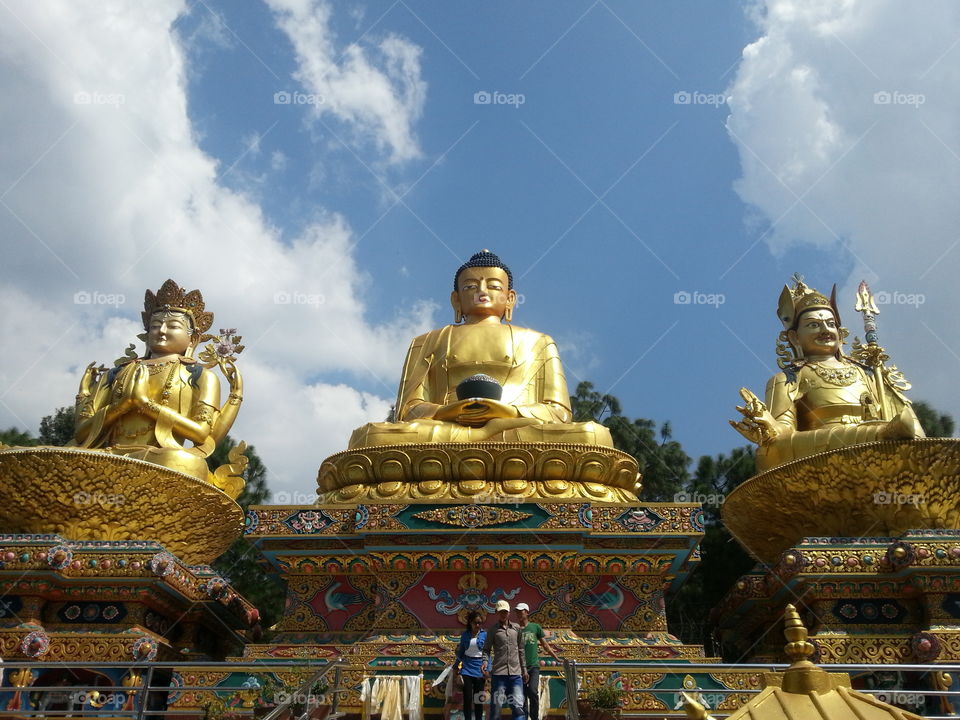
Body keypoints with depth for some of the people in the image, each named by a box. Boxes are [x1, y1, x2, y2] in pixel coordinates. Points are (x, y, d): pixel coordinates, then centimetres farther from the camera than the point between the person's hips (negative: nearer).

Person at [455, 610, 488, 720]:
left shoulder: (484, 634, -2)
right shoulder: (465, 634, 4)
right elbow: (460, 653, 12)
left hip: (479, 671, -1)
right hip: (467, 670, 1)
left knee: (478, 699, 6)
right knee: (467, 699, 1)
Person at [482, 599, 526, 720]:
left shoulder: (516, 628, 13)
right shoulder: (493, 629, 5)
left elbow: (520, 650, 17)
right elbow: (487, 649, 3)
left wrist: (524, 669, 15)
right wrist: (485, 662, -16)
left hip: (516, 673, 2)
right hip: (499, 673, -2)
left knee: (518, 706, -2)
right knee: (496, 706, -1)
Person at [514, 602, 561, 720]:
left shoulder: (535, 627, 6)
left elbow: (545, 645, 14)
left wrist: (557, 658, 13)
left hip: (534, 666, -1)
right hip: (520, 667, 1)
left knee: (533, 691, -17)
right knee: (522, 696, 3)